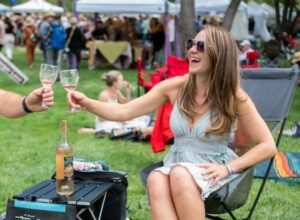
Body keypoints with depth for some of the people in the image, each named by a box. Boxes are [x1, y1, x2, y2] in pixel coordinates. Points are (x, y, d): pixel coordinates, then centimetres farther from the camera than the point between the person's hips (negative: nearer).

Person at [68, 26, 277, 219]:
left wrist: (228, 168, -16)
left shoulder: (234, 97, -9)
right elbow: (124, 112, -2)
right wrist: (88, 103, -18)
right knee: (156, 180, -33)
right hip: (177, 167, 3)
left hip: (213, 172, -3)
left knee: (180, 175, -36)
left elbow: (268, 146, -5)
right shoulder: (176, 87, -2)